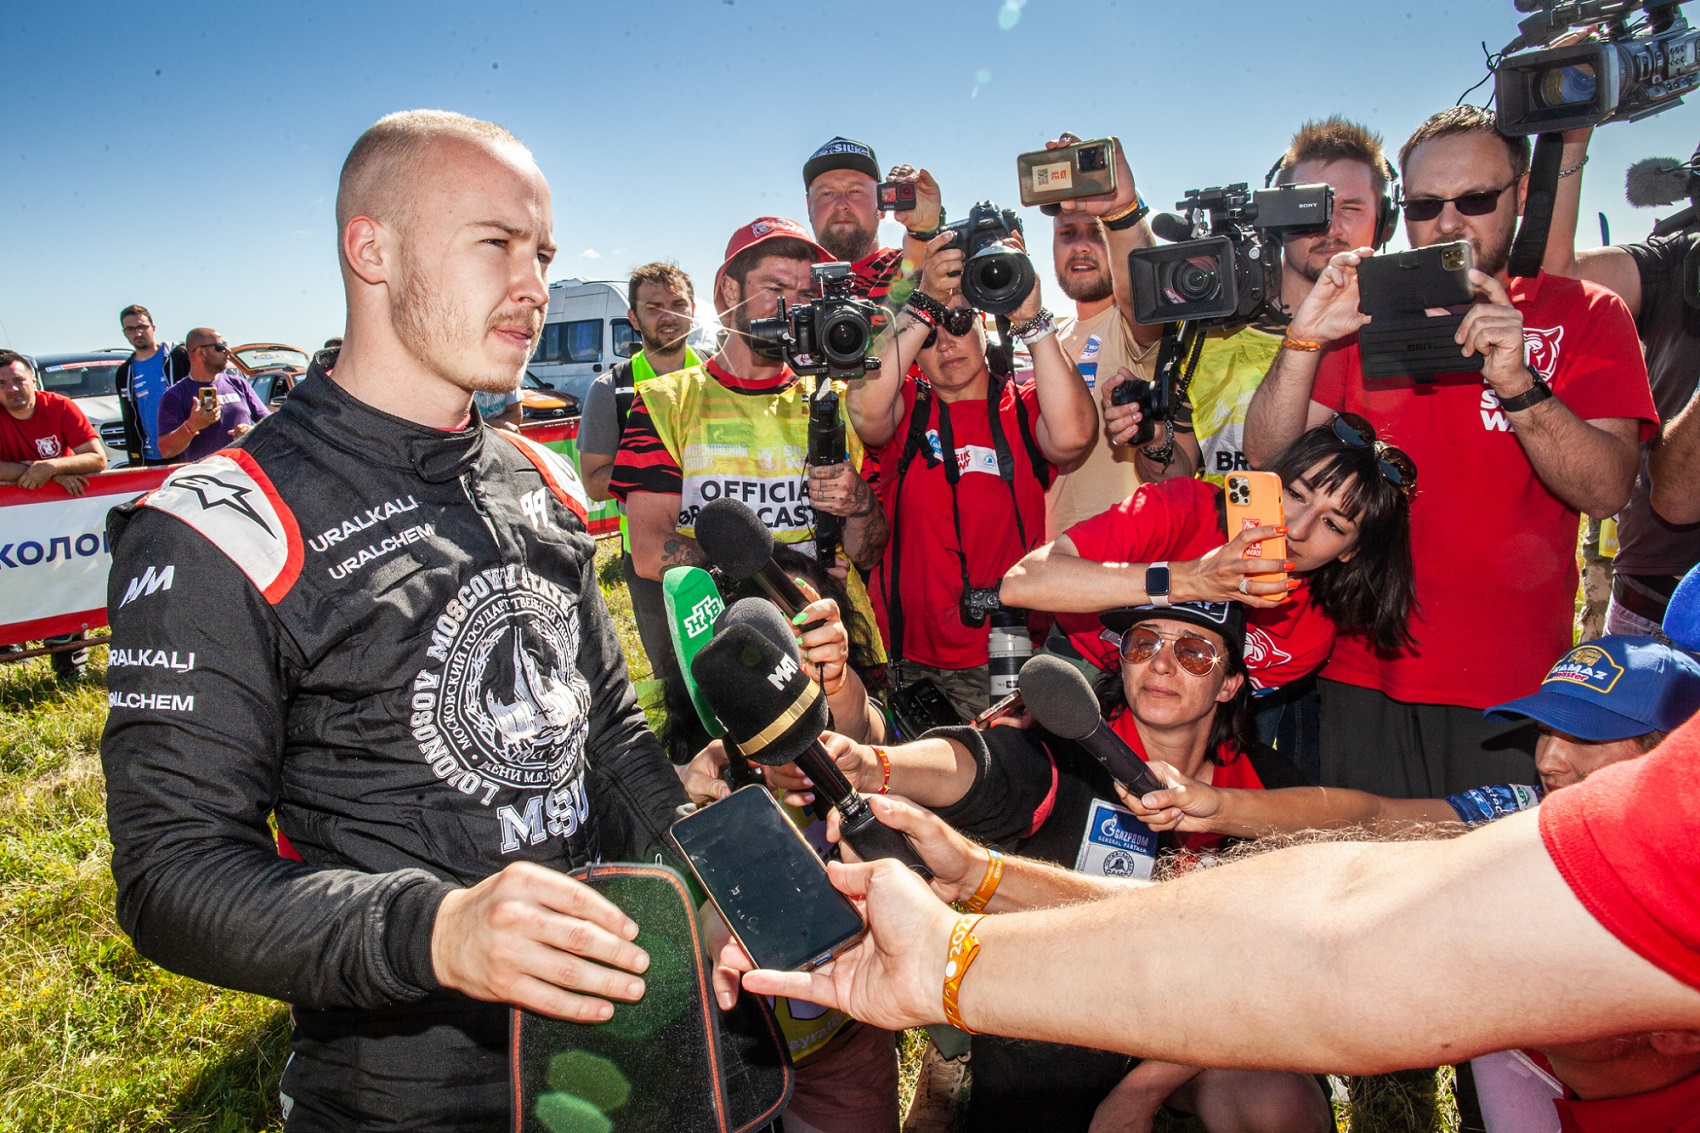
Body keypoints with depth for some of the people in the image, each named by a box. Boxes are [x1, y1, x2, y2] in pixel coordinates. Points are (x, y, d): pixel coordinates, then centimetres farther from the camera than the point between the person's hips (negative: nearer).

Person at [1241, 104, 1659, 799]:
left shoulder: (1583, 313, 3)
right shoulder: (1364, 311, 9)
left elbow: (1606, 489, -11)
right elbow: (1266, 457, -2)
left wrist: (1518, 385, -27)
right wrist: (1305, 341, -17)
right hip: (1362, 676, 2)